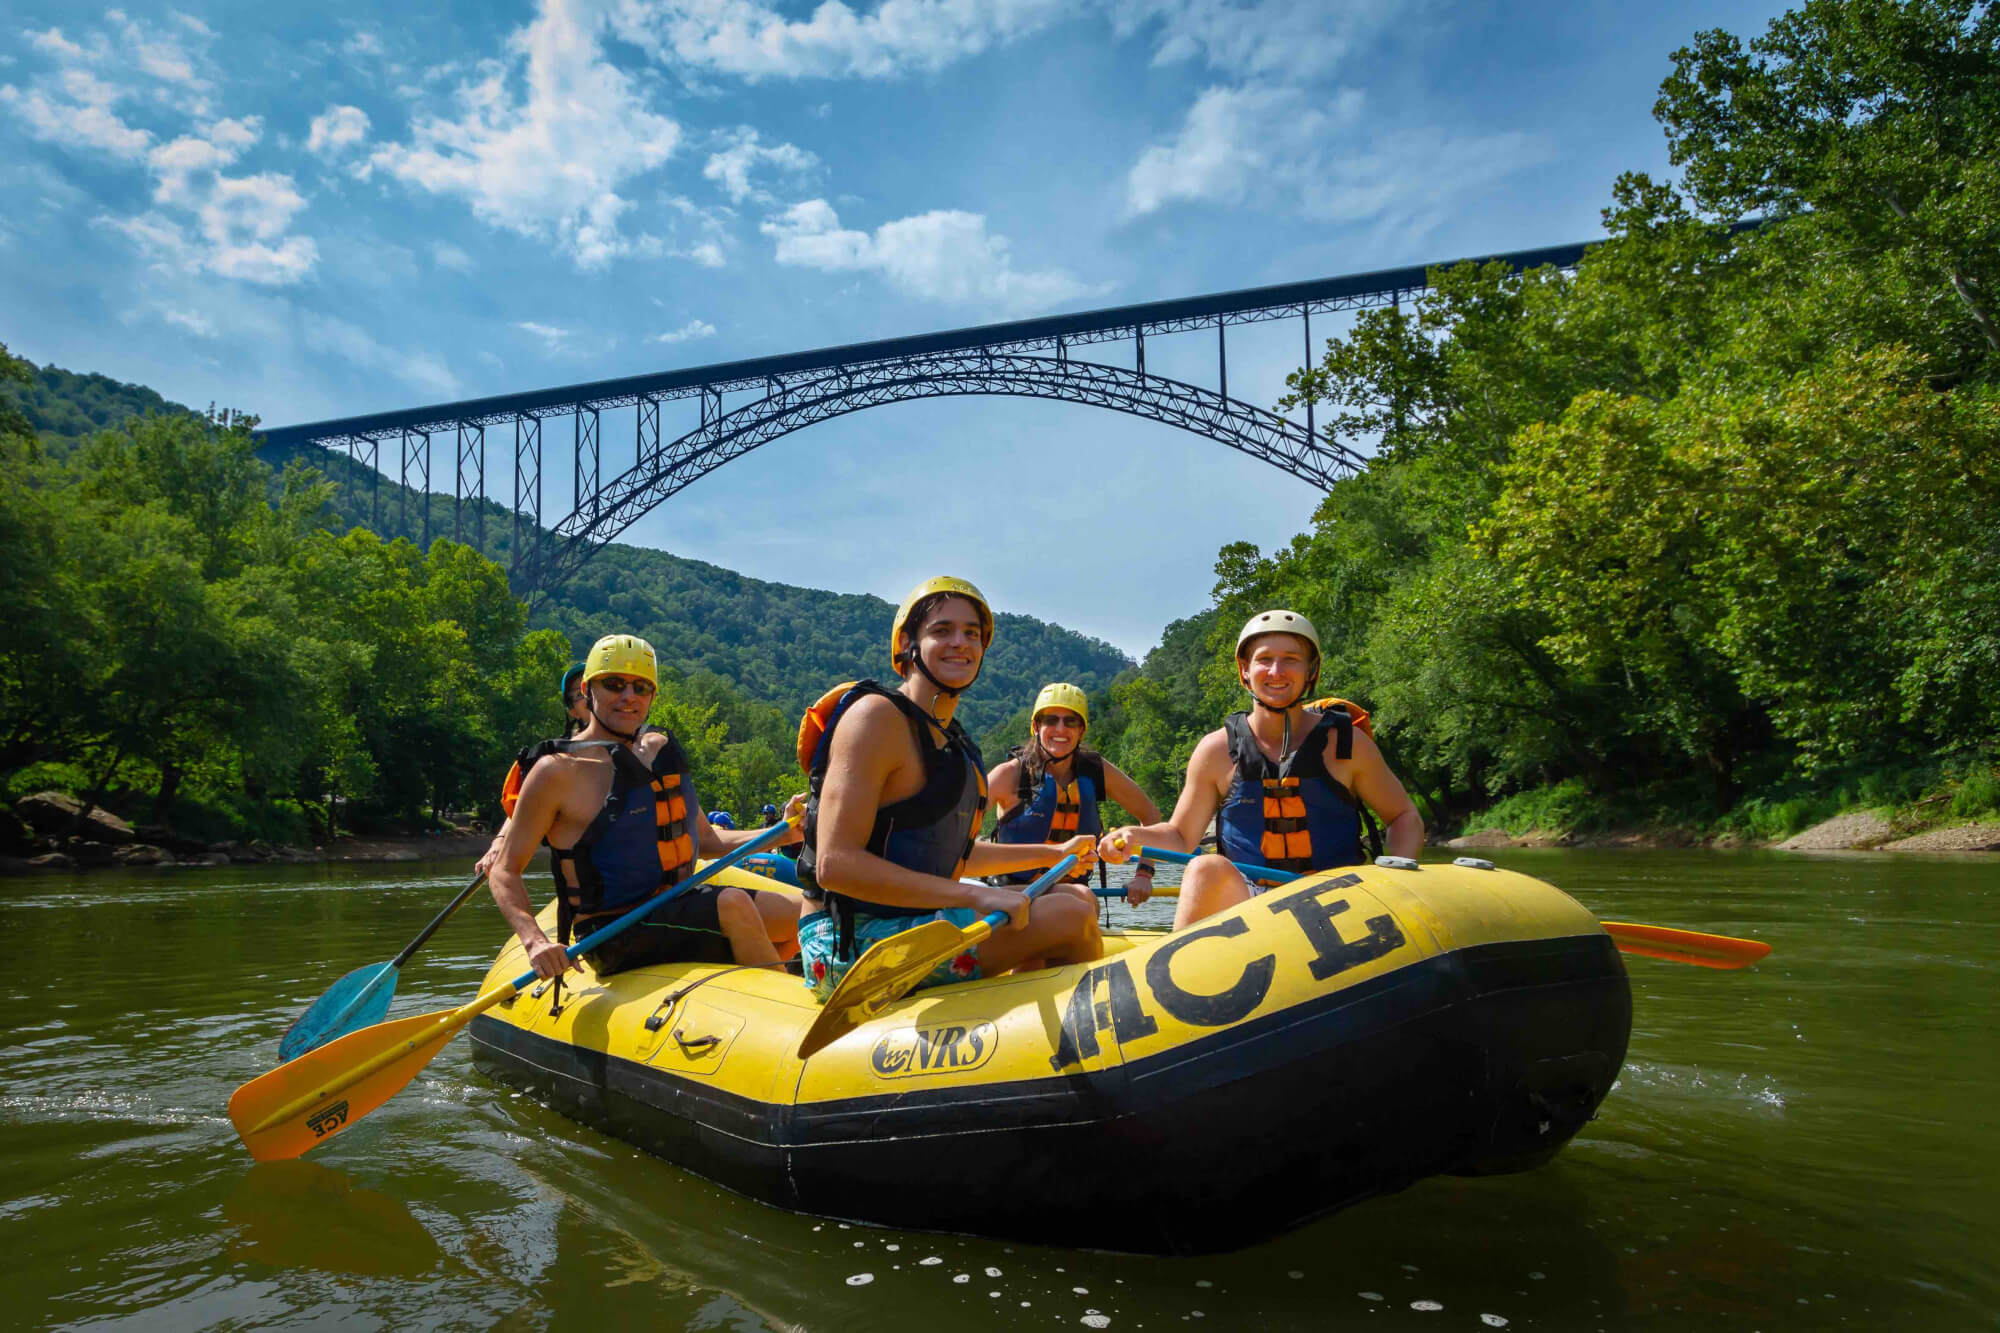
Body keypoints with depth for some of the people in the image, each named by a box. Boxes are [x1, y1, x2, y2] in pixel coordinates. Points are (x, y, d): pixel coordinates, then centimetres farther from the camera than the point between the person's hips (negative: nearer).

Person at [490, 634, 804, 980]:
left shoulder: (661, 749, 11)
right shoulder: (557, 772, -10)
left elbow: (705, 840, 18)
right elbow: (504, 872, -9)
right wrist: (534, 941, -27)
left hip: (676, 909, 7)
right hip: (613, 942, -7)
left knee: (798, 914, -4)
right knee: (733, 905, -28)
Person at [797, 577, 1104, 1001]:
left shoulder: (952, 739, 15)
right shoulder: (877, 716, -13)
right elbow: (835, 864, -22)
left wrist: (1054, 853, 29)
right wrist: (974, 895, -26)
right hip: (852, 948, -10)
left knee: (1077, 898, 19)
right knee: (1073, 918, -15)